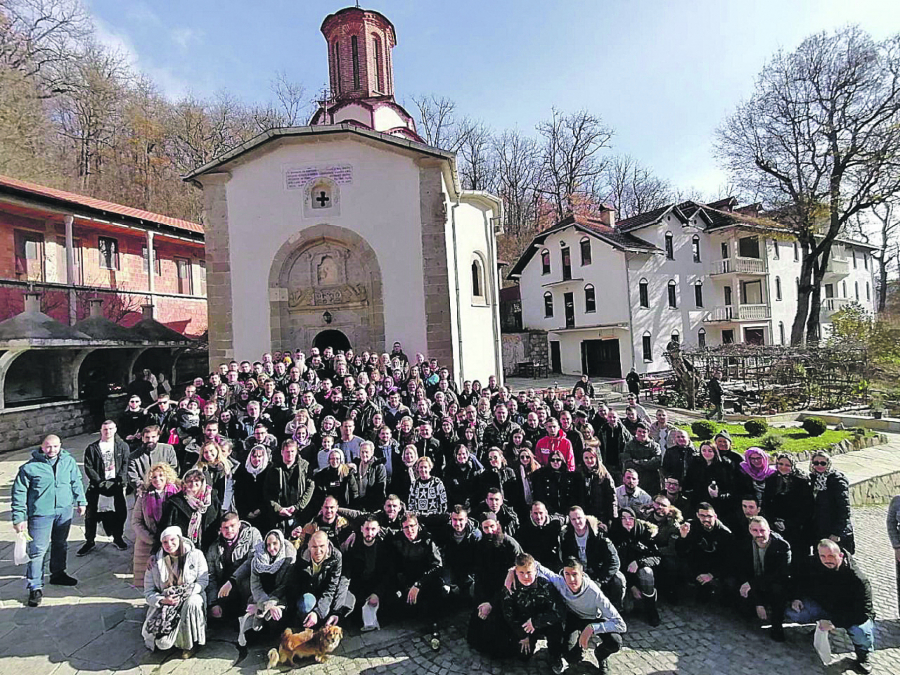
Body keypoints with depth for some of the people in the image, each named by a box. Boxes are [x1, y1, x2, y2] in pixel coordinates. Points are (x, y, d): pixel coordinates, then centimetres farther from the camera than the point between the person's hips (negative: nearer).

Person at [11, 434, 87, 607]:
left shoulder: (69, 461, 0)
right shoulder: (30, 467, -10)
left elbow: (76, 482, 12)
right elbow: (19, 493, -5)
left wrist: (80, 501, 13)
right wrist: (19, 517, -8)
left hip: (65, 511, 4)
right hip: (40, 513, -4)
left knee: (61, 545, 19)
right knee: (38, 550, -3)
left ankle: (58, 574, 37)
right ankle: (35, 587, 9)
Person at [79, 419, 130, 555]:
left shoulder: (123, 446, 5)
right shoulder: (91, 448, 4)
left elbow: (125, 465, 0)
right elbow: (88, 468, -1)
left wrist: (118, 481, -12)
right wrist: (100, 482, -10)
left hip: (117, 486, 0)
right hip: (97, 486, 0)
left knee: (120, 513, 6)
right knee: (91, 514, 3)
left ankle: (118, 538, 26)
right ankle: (89, 542, 20)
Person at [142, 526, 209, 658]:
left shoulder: (196, 555, -2)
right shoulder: (155, 562, 3)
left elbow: (203, 581, -5)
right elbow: (148, 592, 2)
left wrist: (186, 593, -22)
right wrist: (162, 600, -18)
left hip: (189, 598, -1)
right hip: (163, 603, 1)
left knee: (192, 602, -38)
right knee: (161, 640, -24)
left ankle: (188, 644, -14)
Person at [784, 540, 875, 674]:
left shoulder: (857, 578, -26)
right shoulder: (814, 564, -14)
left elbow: (863, 612, -25)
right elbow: (801, 582, 5)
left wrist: (834, 622, -30)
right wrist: (797, 598, -12)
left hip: (850, 614, -3)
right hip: (822, 605, 3)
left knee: (860, 632, -35)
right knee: (790, 614, -16)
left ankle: (864, 653, 3)